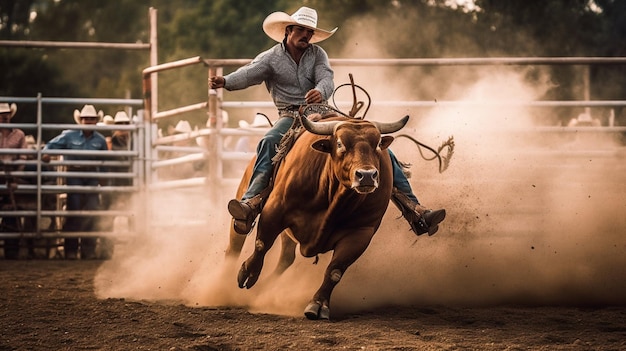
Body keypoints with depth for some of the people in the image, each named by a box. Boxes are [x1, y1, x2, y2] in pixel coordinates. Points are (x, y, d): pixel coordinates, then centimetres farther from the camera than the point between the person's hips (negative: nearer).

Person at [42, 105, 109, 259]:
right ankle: (70, 250, 1)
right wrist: (46, 153, -19)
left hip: (92, 176, 2)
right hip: (74, 175, -2)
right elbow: (52, 145, 3)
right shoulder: (69, 136, 0)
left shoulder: (100, 140, 5)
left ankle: (89, 250, 8)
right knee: (74, 210, -5)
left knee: (92, 210, -1)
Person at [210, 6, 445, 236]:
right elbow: (249, 74, -15)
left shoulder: (317, 54, 11)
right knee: (268, 143, -39)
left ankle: (413, 209, -11)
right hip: (291, 117, -3)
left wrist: (320, 91, -35)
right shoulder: (271, 58, 4)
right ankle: (251, 204, -54)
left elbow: (327, 79, -8)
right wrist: (225, 82, -39)